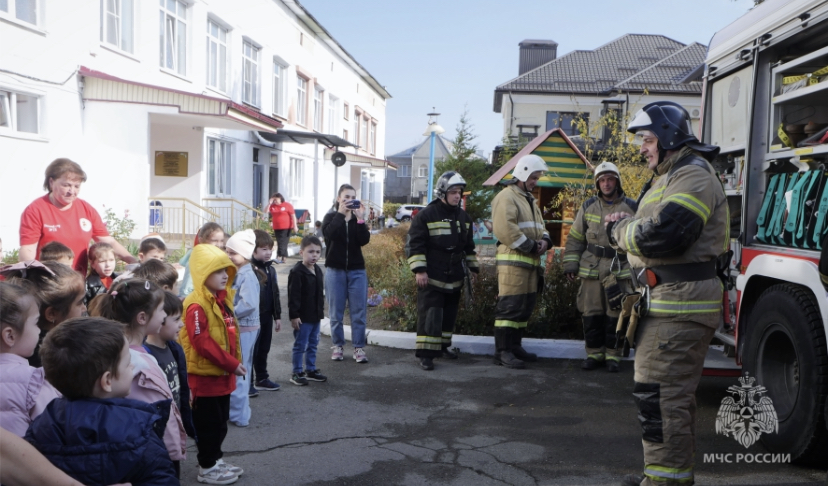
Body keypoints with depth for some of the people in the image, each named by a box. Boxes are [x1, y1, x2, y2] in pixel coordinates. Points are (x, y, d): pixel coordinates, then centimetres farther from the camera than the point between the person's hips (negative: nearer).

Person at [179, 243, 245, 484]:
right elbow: (202, 343, -25)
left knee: (221, 421, 19)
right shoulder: (196, 306, -21)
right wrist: (231, 364, -21)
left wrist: (234, 362, 9)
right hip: (205, 374, -9)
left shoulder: (222, 298, 8)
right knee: (208, 423, 4)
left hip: (223, 373, 9)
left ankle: (215, 459, 33)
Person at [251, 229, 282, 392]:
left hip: (267, 316, 8)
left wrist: (277, 316, 16)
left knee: (264, 349, 17)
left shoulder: (270, 269, 9)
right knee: (251, 350, 3)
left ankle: (262, 378, 29)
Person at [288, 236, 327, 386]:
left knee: (313, 344, 16)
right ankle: (297, 373, 12)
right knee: (300, 345, 1)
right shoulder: (297, 272, -17)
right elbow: (293, 296, -18)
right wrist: (294, 315, -20)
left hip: (315, 316, 8)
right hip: (302, 317, -8)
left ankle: (311, 370, 28)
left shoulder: (318, 270, 10)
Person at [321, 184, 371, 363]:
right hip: (335, 270, -1)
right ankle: (338, 345, 15)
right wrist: (340, 213, -20)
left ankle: (359, 347, 6)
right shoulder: (331, 217, 5)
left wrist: (360, 218, -17)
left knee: (359, 311, 0)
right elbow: (329, 234, -18)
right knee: (336, 312, 4)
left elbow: (364, 240, -9)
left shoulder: (358, 219, 8)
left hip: (357, 270, 1)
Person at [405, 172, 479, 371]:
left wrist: (474, 268, 18)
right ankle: (426, 353, -3)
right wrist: (419, 270, -16)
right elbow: (414, 244, -11)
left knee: (449, 315, 14)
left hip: (455, 278, 7)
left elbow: (469, 247, 21)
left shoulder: (464, 217, 11)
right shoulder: (426, 215, -10)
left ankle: (443, 346, 27)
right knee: (430, 315, -8)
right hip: (432, 278, -6)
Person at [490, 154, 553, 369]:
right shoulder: (507, 197, -8)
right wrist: (531, 246, -16)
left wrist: (544, 239, 2)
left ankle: (515, 346, 22)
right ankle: (502, 351, -6)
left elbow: (539, 225, 25)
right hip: (513, 260, -10)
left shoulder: (530, 200, 23)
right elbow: (505, 229, -21)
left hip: (530, 261, 10)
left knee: (525, 306, 13)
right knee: (510, 306, -9)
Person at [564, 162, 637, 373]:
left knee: (615, 315, 2)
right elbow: (575, 239, 8)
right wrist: (571, 264, 1)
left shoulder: (631, 207, 3)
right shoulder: (588, 207, 6)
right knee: (591, 314, 5)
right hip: (591, 269, 1)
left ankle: (613, 355, 14)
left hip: (620, 270, -1)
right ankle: (594, 353, 17)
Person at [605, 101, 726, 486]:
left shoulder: (693, 176, -14)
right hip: (669, 302, 11)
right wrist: (626, 224, 0)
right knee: (671, 393, 18)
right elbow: (651, 226, 21)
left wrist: (618, 231, -9)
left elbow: (663, 236, -26)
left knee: (659, 393, -10)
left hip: (680, 305, -11)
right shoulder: (672, 176, 22)